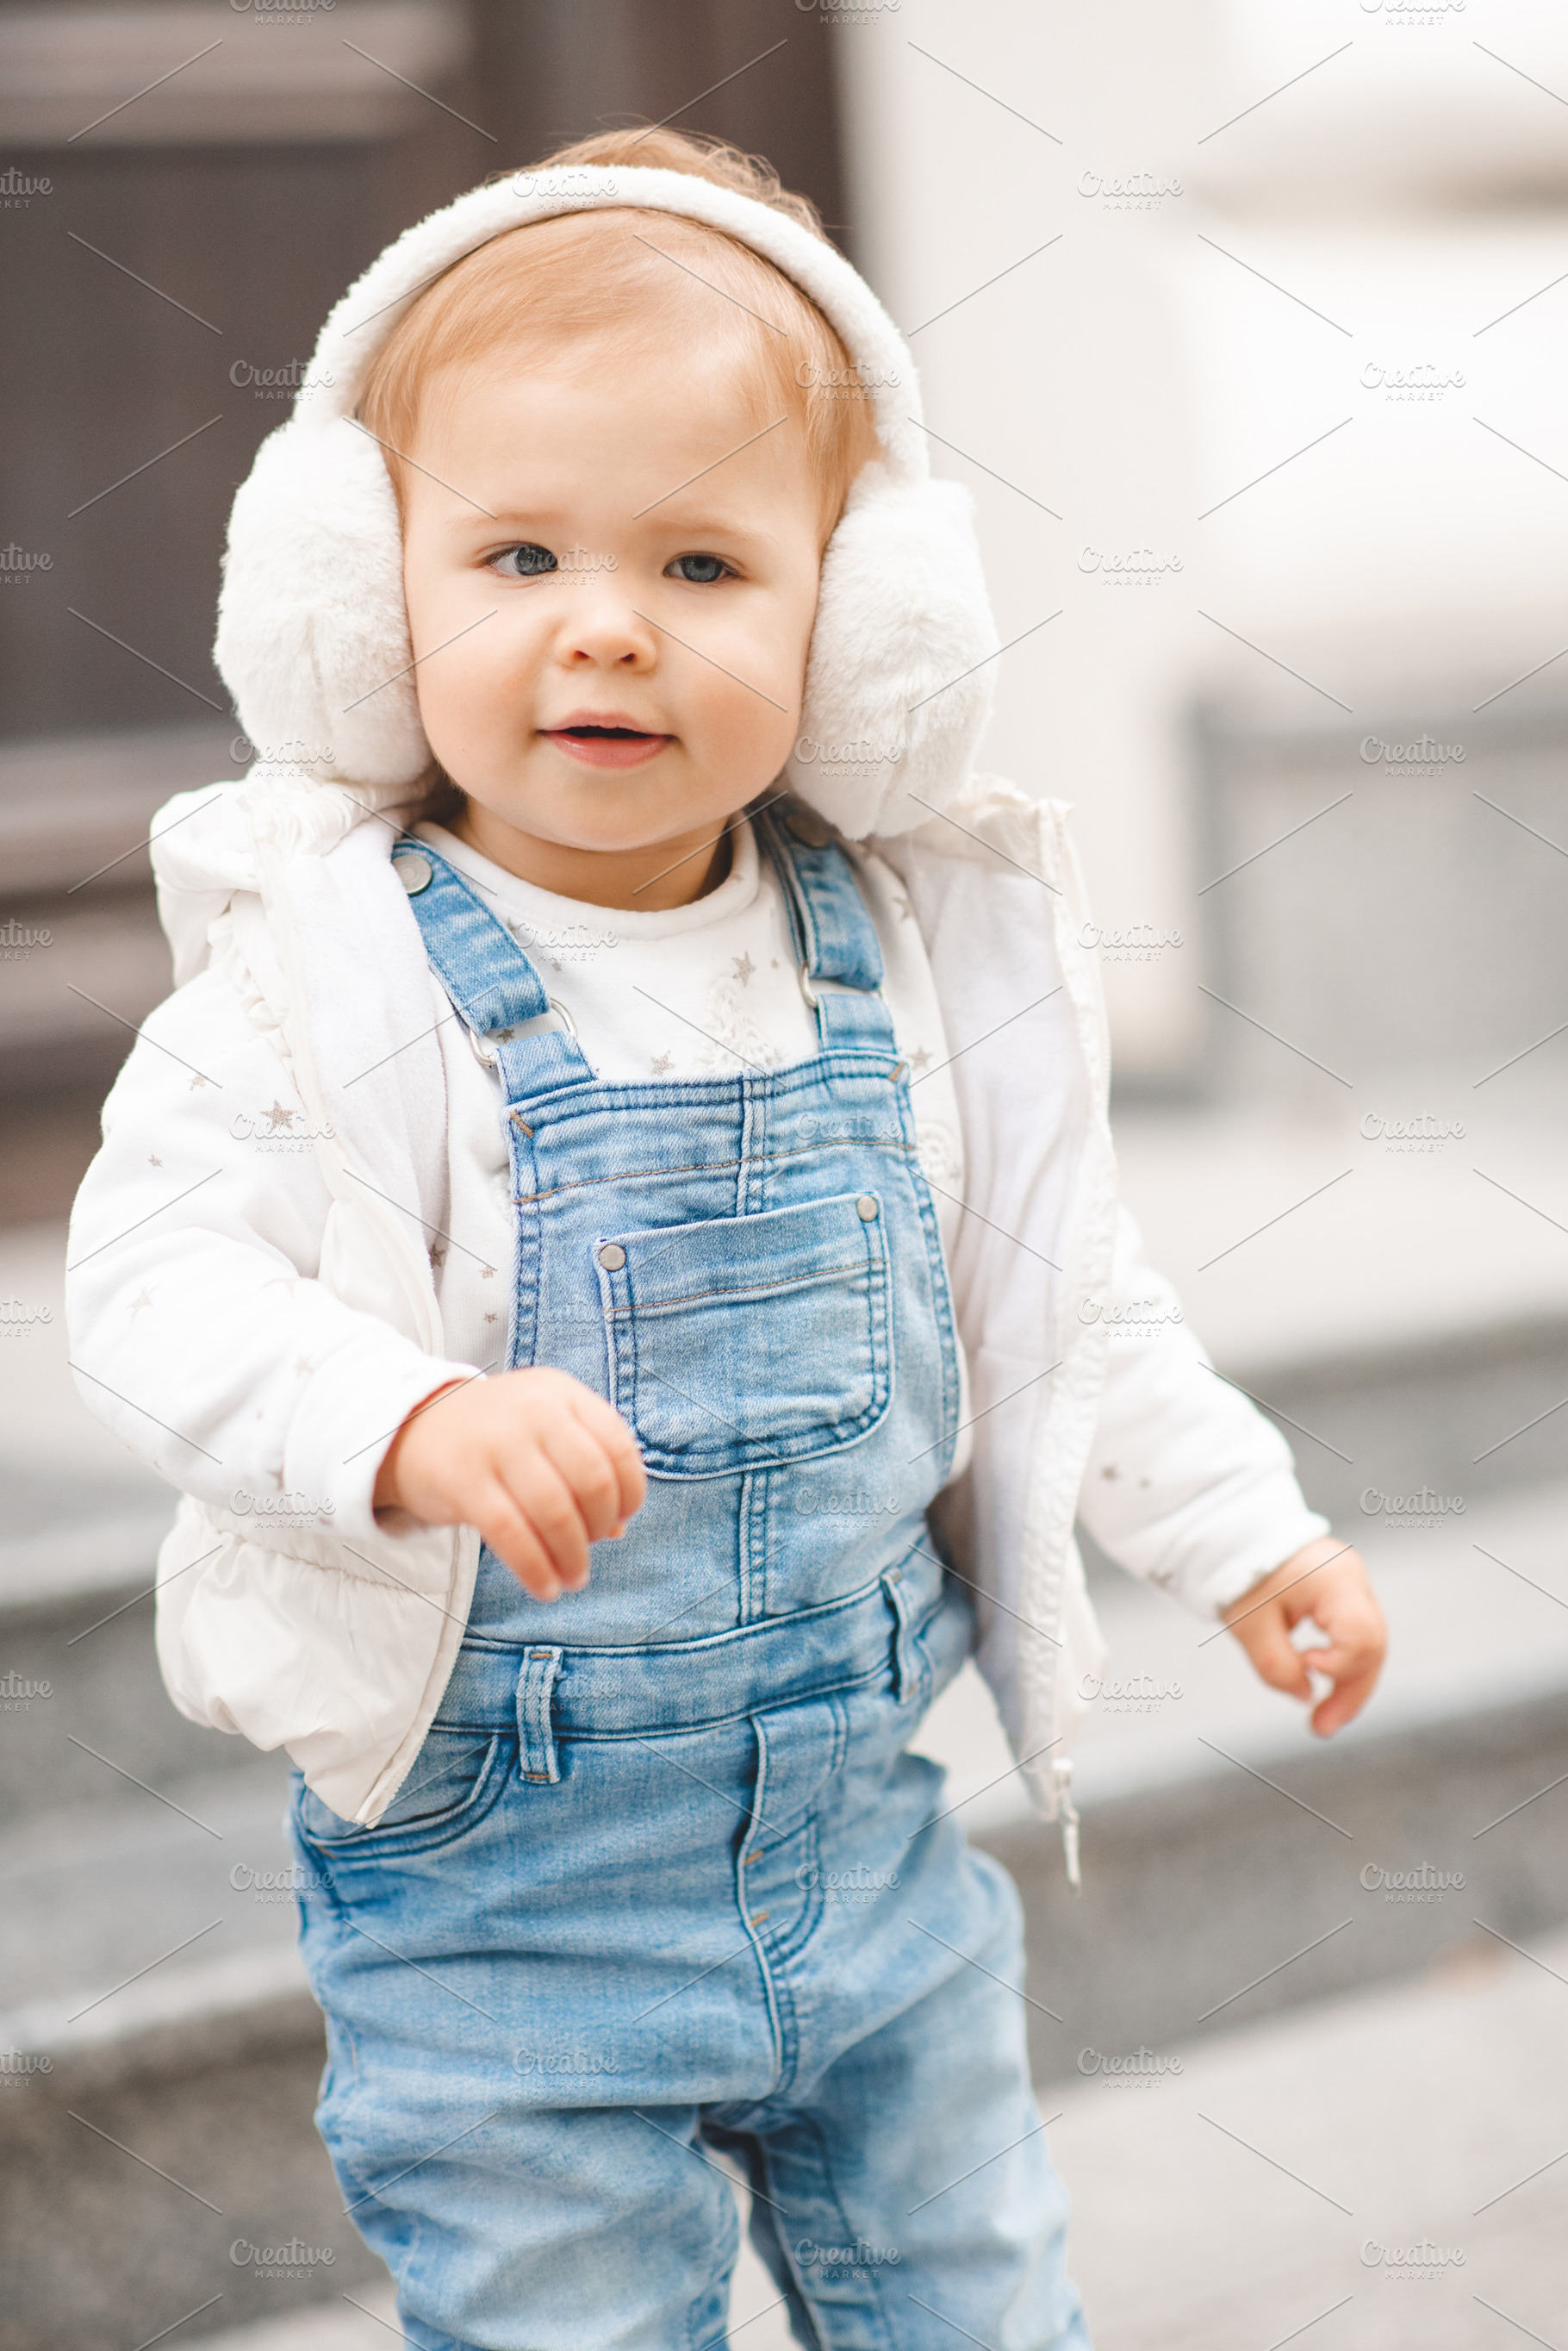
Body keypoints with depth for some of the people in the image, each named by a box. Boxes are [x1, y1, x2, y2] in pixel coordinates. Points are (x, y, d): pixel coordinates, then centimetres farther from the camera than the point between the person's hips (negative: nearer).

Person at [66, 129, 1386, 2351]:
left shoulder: (920, 948, -1)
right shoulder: (336, 975, -15)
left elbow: (1060, 1291, 12)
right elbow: (156, 1278, -23)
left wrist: (1241, 1533, 15)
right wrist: (417, 1427, -39)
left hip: (865, 1823, 4)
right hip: (492, 1890, -4)